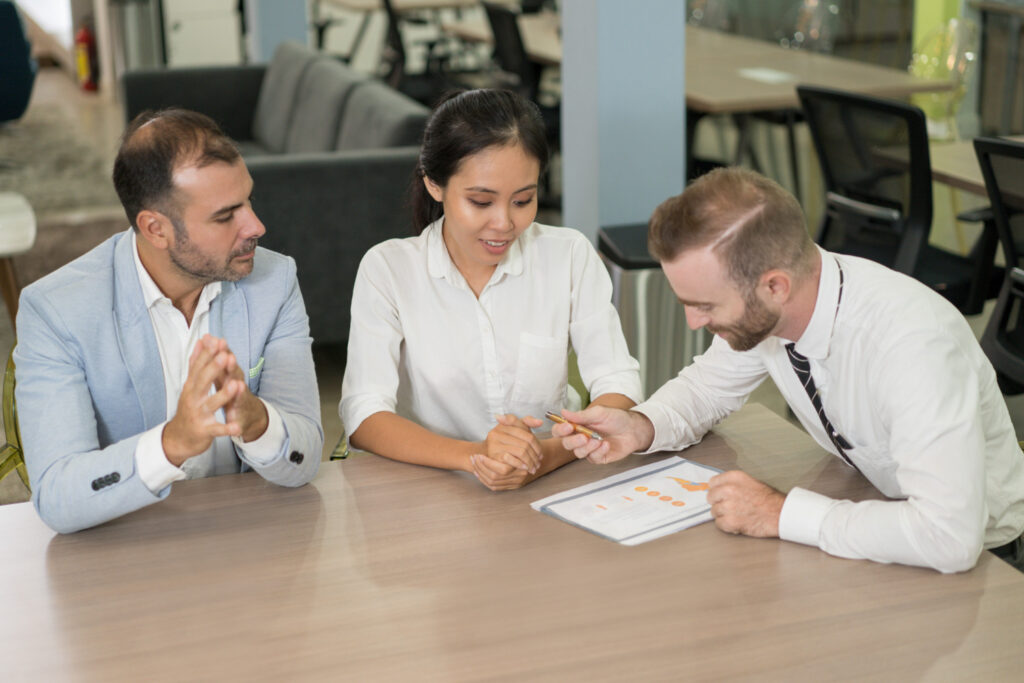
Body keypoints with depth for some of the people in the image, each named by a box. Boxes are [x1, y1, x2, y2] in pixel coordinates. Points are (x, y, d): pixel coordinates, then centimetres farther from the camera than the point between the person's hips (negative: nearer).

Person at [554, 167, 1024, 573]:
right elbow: (705, 386, 7)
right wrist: (639, 428, -14)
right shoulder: (759, 310, -14)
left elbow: (951, 535, -42)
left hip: (969, 558, -6)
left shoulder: (912, 343, -36)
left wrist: (782, 514, -34)